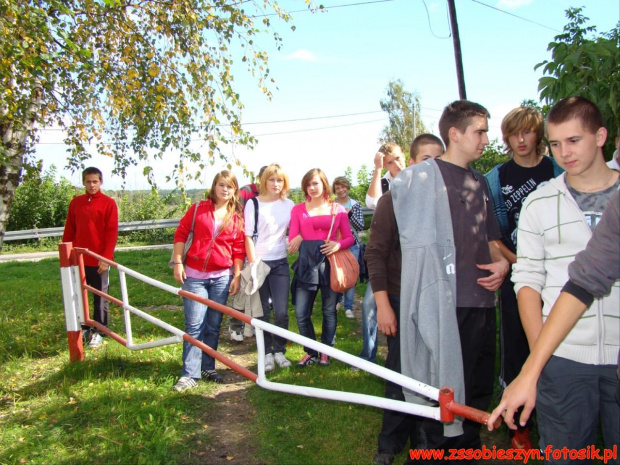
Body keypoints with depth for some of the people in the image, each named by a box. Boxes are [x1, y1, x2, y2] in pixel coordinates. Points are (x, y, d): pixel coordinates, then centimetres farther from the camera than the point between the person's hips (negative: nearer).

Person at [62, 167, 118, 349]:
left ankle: (97, 332, 16)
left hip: (99, 260, -4)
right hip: (78, 259, 4)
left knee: (100, 297, 6)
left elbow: (112, 232, -7)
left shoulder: (108, 203, -3)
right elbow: (69, 231, 11)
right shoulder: (76, 202, 8)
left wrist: (106, 257, -13)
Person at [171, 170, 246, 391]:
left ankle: (208, 368, 23)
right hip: (194, 274, -2)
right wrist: (178, 262, -3)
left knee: (214, 325, 9)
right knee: (194, 324, -5)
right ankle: (190, 374, 1)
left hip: (221, 276, 2)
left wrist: (236, 276, 3)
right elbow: (180, 234, 3)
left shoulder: (237, 217, 5)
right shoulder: (198, 209, 2)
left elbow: (238, 249, 6)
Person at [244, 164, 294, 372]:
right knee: (262, 312, 3)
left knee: (281, 312, -2)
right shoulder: (254, 204, -2)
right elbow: (247, 236, -5)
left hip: (280, 263, 2)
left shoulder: (289, 205, 8)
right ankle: (267, 353, 16)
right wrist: (253, 264, -11)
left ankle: (279, 350, 16)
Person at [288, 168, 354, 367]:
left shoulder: (337, 209, 6)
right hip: (306, 263, 1)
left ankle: (325, 352, 24)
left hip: (330, 263, 0)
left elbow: (349, 237, 3)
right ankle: (311, 352, 17)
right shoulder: (298, 209, 7)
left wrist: (338, 244, -15)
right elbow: (292, 239, 2)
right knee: (301, 312, -1)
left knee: (329, 310, 8)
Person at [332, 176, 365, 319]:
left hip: (352, 245, 0)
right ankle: (336, 300, 32)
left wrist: (349, 213, -17)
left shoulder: (355, 205, 2)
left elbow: (361, 226, -4)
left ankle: (348, 307, 13)